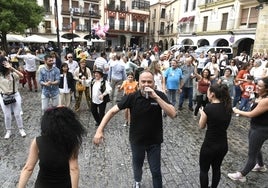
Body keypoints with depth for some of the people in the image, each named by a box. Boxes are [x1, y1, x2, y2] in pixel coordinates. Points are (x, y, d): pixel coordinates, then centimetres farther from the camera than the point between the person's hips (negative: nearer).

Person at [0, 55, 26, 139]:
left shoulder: (13, 73, -9)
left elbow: (21, 76, -27)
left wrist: (12, 68, -33)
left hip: (15, 96, 0)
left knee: (17, 114, 8)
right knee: (7, 116, 10)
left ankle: (21, 129, 25)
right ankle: (8, 131, 29)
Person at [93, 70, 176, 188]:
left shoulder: (160, 95, -16)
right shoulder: (132, 97, -17)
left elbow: (172, 114, -26)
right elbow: (112, 111, -14)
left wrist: (156, 97, -34)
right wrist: (100, 130, -22)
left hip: (154, 140, -1)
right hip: (136, 140, 1)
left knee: (156, 171, 9)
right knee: (137, 165, 25)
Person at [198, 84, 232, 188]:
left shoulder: (208, 107, -20)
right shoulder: (228, 107, -2)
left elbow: (201, 126, -7)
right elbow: (224, 124, 10)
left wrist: (202, 113, 8)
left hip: (209, 145, -6)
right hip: (223, 145, 6)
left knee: (204, 170, 16)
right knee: (217, 168, 25)